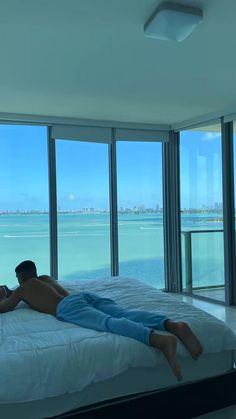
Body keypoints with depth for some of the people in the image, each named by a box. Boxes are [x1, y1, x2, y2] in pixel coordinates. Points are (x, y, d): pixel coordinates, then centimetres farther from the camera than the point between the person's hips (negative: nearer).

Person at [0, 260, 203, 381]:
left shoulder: (22, 289, 27)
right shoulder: (46, 278, 44)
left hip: (69, 307, -7)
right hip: (86, 295, 7)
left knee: (108, 323, -33)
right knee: (125, 314, -18)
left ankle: (160, 340, -60)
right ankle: (174, 325, -44)